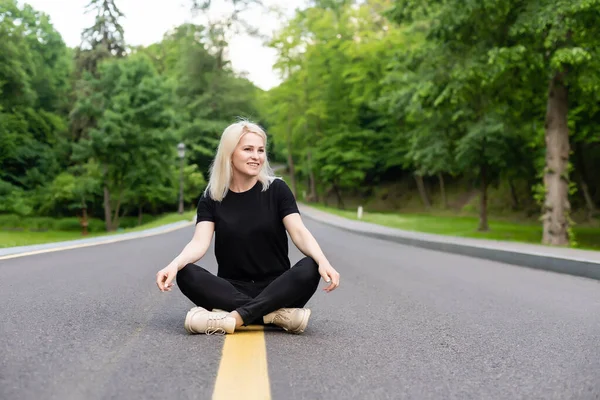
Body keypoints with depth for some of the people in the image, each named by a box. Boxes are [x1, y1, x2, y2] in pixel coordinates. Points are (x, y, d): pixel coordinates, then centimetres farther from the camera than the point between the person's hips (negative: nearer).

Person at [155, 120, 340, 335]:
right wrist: (174, 264, -33)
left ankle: (234, 317, -36)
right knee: (186, 275, -27)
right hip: (232, 289, 1)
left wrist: (323, 262, -31)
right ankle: (278, 314, -33)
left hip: (276, 289, -1)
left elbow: (300, 234, -11)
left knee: (309, 268, -30)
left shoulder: (277, 189, 1)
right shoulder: (211, 198, 3)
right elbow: (199, 243, -11)